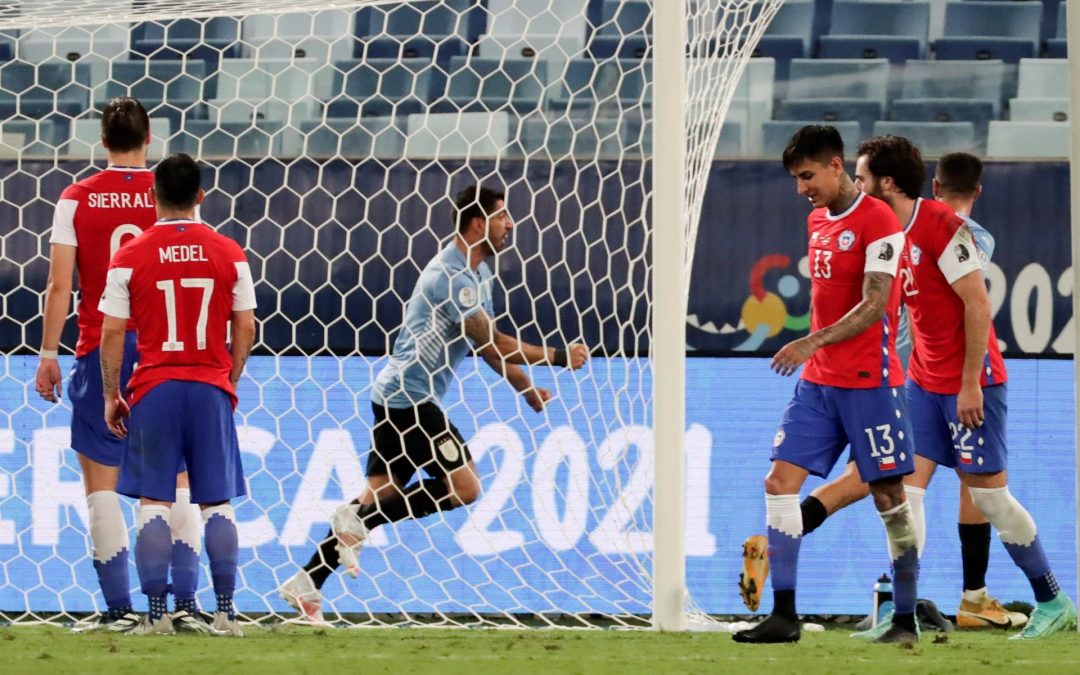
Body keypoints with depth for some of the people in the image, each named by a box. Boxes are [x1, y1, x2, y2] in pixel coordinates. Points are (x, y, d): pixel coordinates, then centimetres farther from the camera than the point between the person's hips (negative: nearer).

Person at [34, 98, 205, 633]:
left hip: (101, 352, -1)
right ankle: (186, 603, -1)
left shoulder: (76, 199, 0)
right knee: (176, 478, 8)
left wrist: (47, 356, 3)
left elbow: (59, 284, -3)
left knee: (100, 480, 4)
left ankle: (118, 608, -2)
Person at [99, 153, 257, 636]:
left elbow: (113, 331, -2)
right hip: (211, 388, 1)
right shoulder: (229, 254, 2)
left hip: (153, 389, -1)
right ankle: (225, 612, 3)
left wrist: (111, 395, 6)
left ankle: (156, 614, -3)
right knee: (216, 503, 6)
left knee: (154, 502, 3)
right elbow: (245, 328, 6)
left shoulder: (130, 257, -3)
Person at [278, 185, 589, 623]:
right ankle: (360, 520, -9)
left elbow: (489, 345, 23)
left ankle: (306, 582, 5)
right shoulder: (452, 274, -16)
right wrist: (556, 357, -12)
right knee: (464, 488, -12)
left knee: (381, 491, 7)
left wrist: (527, 387, 14)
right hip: (410, 398, -10)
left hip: (396, 397, 10)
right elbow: (492, 343, -17)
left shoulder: (477, 274, 17)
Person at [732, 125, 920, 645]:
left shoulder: (878, 222, -12)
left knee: (889, 497, -1)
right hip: (817, 382, 8)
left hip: (868, 383, -8)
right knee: (780, 482, -3)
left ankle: (906, 620, 7)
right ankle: (783, 616, -4)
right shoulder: (818, 221, 13)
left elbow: (874, 306, -20)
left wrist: (813, 342, -28)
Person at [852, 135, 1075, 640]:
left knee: (989, 494, -2)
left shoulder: (941, 226, -17)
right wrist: (919, 370, 12)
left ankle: (1053, 602, 11)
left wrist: (970, 383, -20)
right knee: (907, 484, -3)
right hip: (925, 382, 8)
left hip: (970, 382, -8)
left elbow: (978, 305, -19)